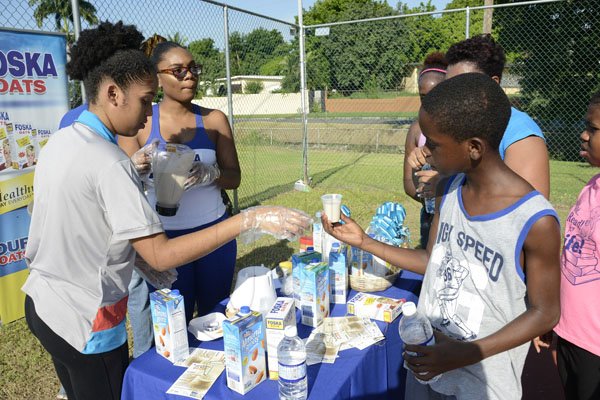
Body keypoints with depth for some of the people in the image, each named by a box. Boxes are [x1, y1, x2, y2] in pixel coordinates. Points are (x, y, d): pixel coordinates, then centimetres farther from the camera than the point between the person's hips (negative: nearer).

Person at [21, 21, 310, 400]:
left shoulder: (59, 141, 1)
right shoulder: (109, 162, -26)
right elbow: (162, 256, -29)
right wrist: (250, 220, -31)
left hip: (42, 302, 8)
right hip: (84, 320, -8)